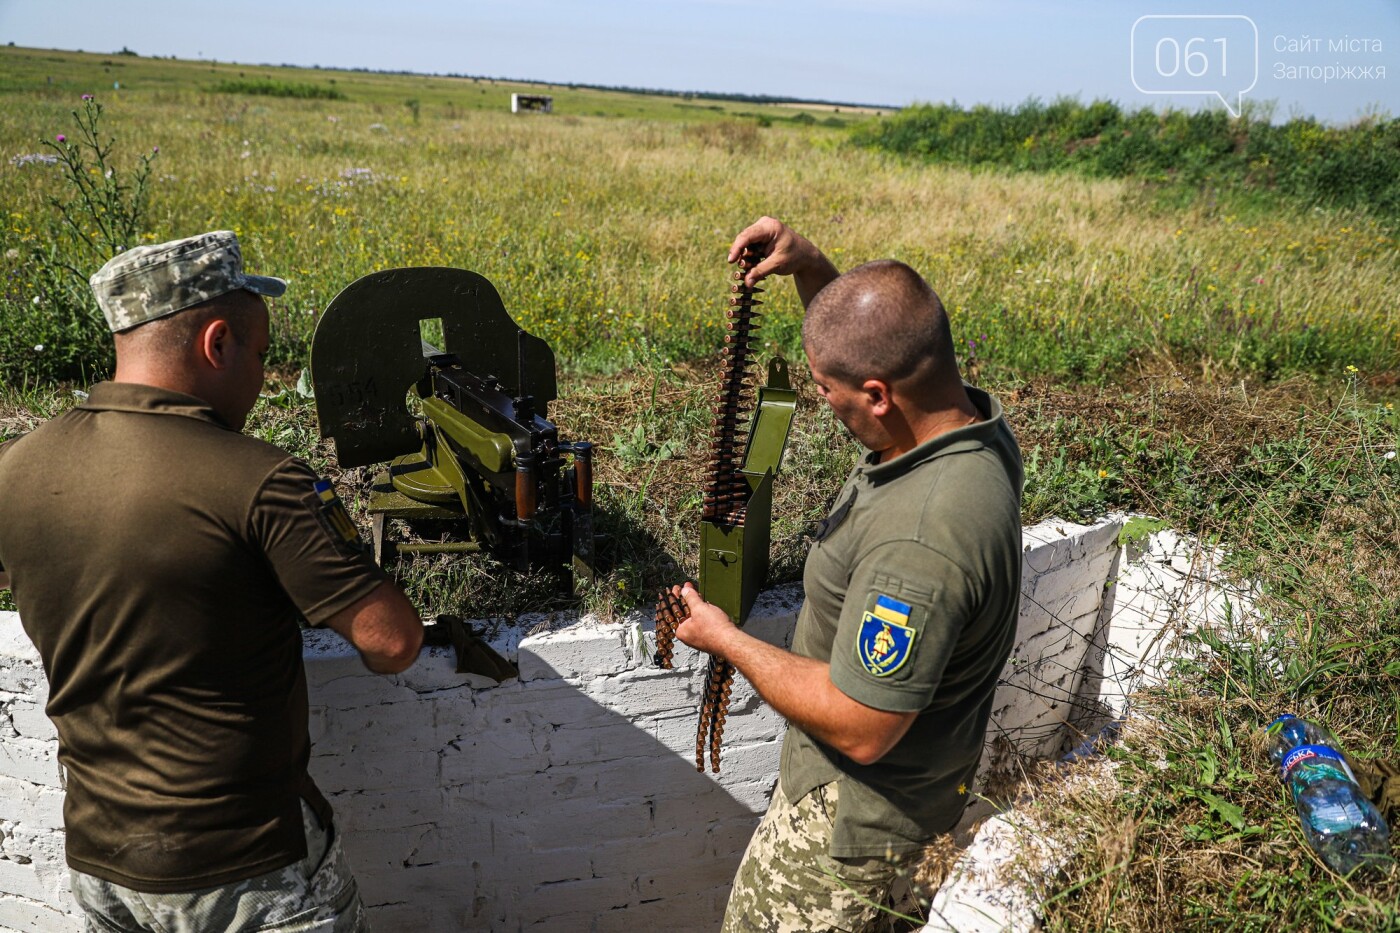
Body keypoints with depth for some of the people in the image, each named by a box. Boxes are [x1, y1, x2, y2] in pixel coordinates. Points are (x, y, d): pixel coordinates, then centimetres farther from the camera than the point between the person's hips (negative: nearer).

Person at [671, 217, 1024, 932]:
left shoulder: (922, 539, -40)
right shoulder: (966, 413, -11)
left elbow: (860, 729, -31)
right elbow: (871, 346, 10)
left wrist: (725, 641, -19)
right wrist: (809, 269, -8)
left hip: (861, 809, -9)